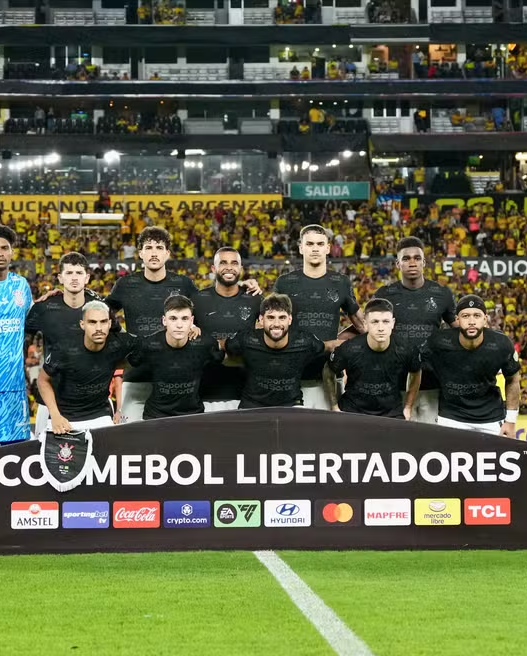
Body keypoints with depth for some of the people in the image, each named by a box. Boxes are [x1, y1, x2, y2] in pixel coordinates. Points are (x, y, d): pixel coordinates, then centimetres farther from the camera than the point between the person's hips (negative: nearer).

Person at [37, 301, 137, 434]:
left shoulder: (118, 344, -17)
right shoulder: (65, 352, -21)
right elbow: (43, 380, -5)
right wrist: (55, 416, -17)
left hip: (100, 416, 2)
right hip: (66, 416, -2)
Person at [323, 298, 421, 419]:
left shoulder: (406, 350, -14)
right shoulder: (349, 350, -18)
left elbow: (416, 374, 10)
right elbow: (328, 374, 2)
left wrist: (408, 407, 10)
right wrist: (335, 407, 2)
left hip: (392, 413, 1)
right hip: (352, 411, -1)